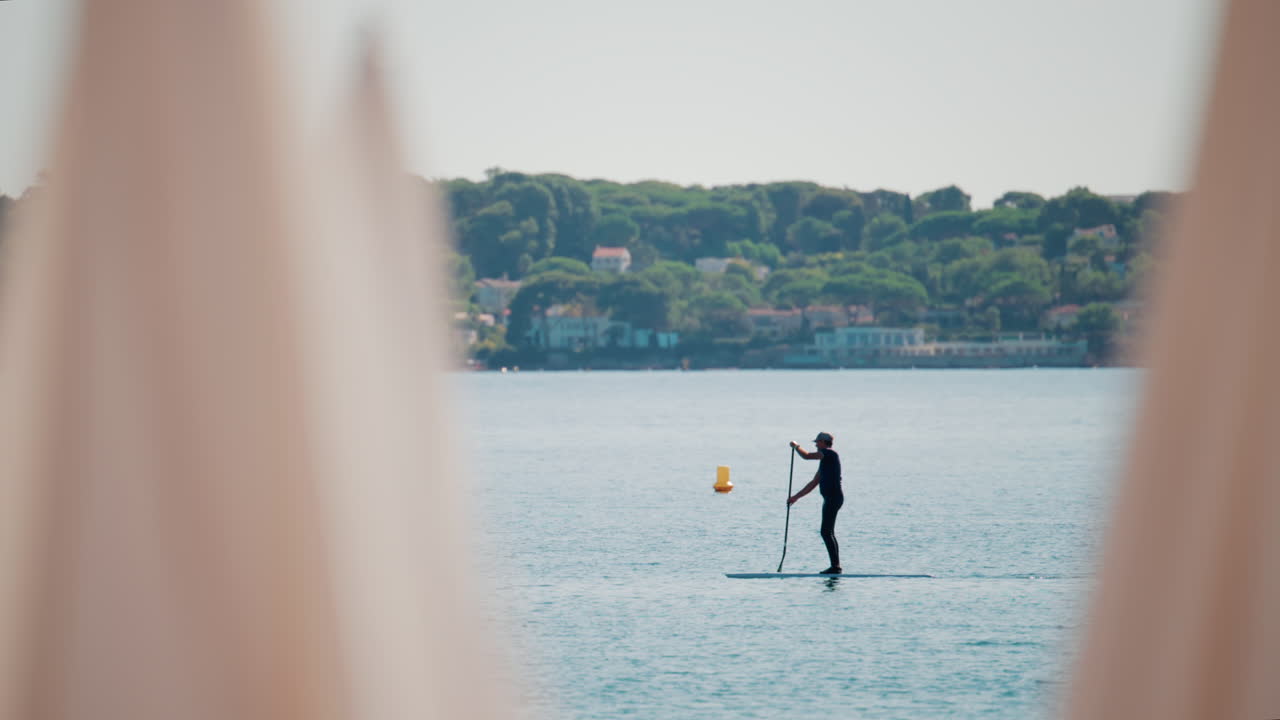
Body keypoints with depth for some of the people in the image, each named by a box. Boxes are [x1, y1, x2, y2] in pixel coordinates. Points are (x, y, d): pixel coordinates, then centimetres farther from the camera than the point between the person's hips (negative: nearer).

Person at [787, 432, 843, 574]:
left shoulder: (830, 453, -6)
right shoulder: (824, 461, 22)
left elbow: (806, 456, -12)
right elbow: (813, 484, 27)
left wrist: (797, 446, 8)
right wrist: (795, 497, 27)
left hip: (833, 497, -10)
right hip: (830, 499, 10)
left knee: (826, 532, -12)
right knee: (829, 533, 12)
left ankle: (835, 566, -15)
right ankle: (836, 566, 14)